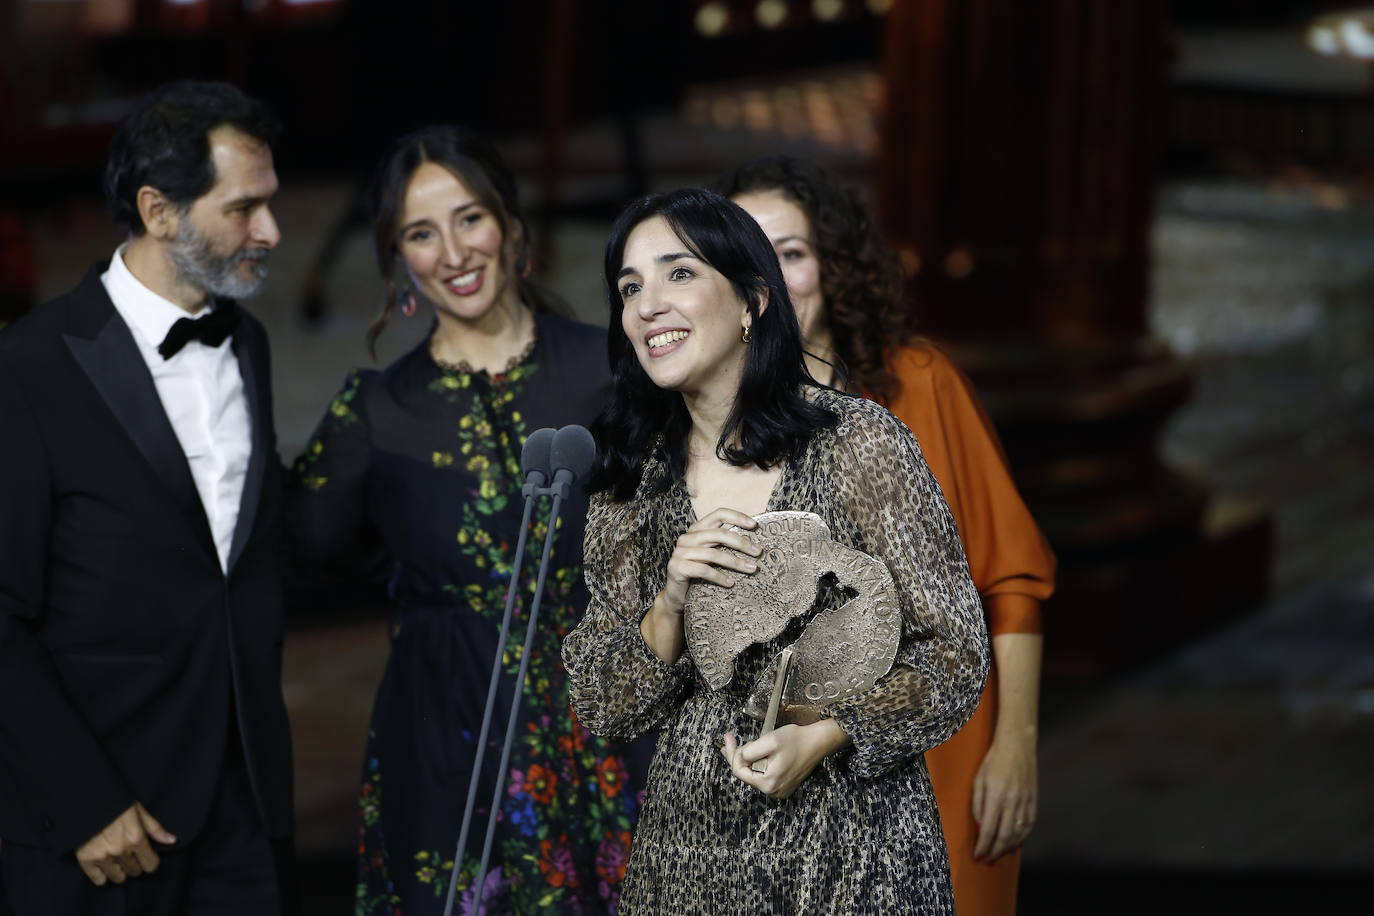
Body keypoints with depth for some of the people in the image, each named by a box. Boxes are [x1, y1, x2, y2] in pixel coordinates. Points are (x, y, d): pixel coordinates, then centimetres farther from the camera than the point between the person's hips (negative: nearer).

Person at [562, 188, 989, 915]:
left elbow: (955, 656, -7)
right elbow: (600, 710, 2)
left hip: (848, 848, -3)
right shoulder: (632, 481, 2)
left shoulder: (856, 441, -9)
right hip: (688, 848, 3)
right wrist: (669, 609, -15)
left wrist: (822, 738, -21)